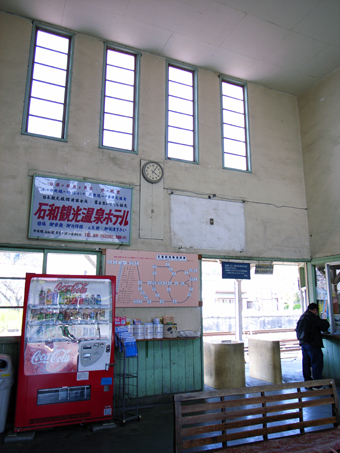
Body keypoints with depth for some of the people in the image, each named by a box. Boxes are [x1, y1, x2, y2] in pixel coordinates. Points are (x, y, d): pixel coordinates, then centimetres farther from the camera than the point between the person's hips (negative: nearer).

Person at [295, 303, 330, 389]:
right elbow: (324, 326, -10)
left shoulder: (302, 317, 16)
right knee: (317, 363, -3)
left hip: (303, 343, 8)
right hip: (312, 343, -8)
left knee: (306, 364, 12)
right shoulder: (312, 317, -11)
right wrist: (326, 322, 13)